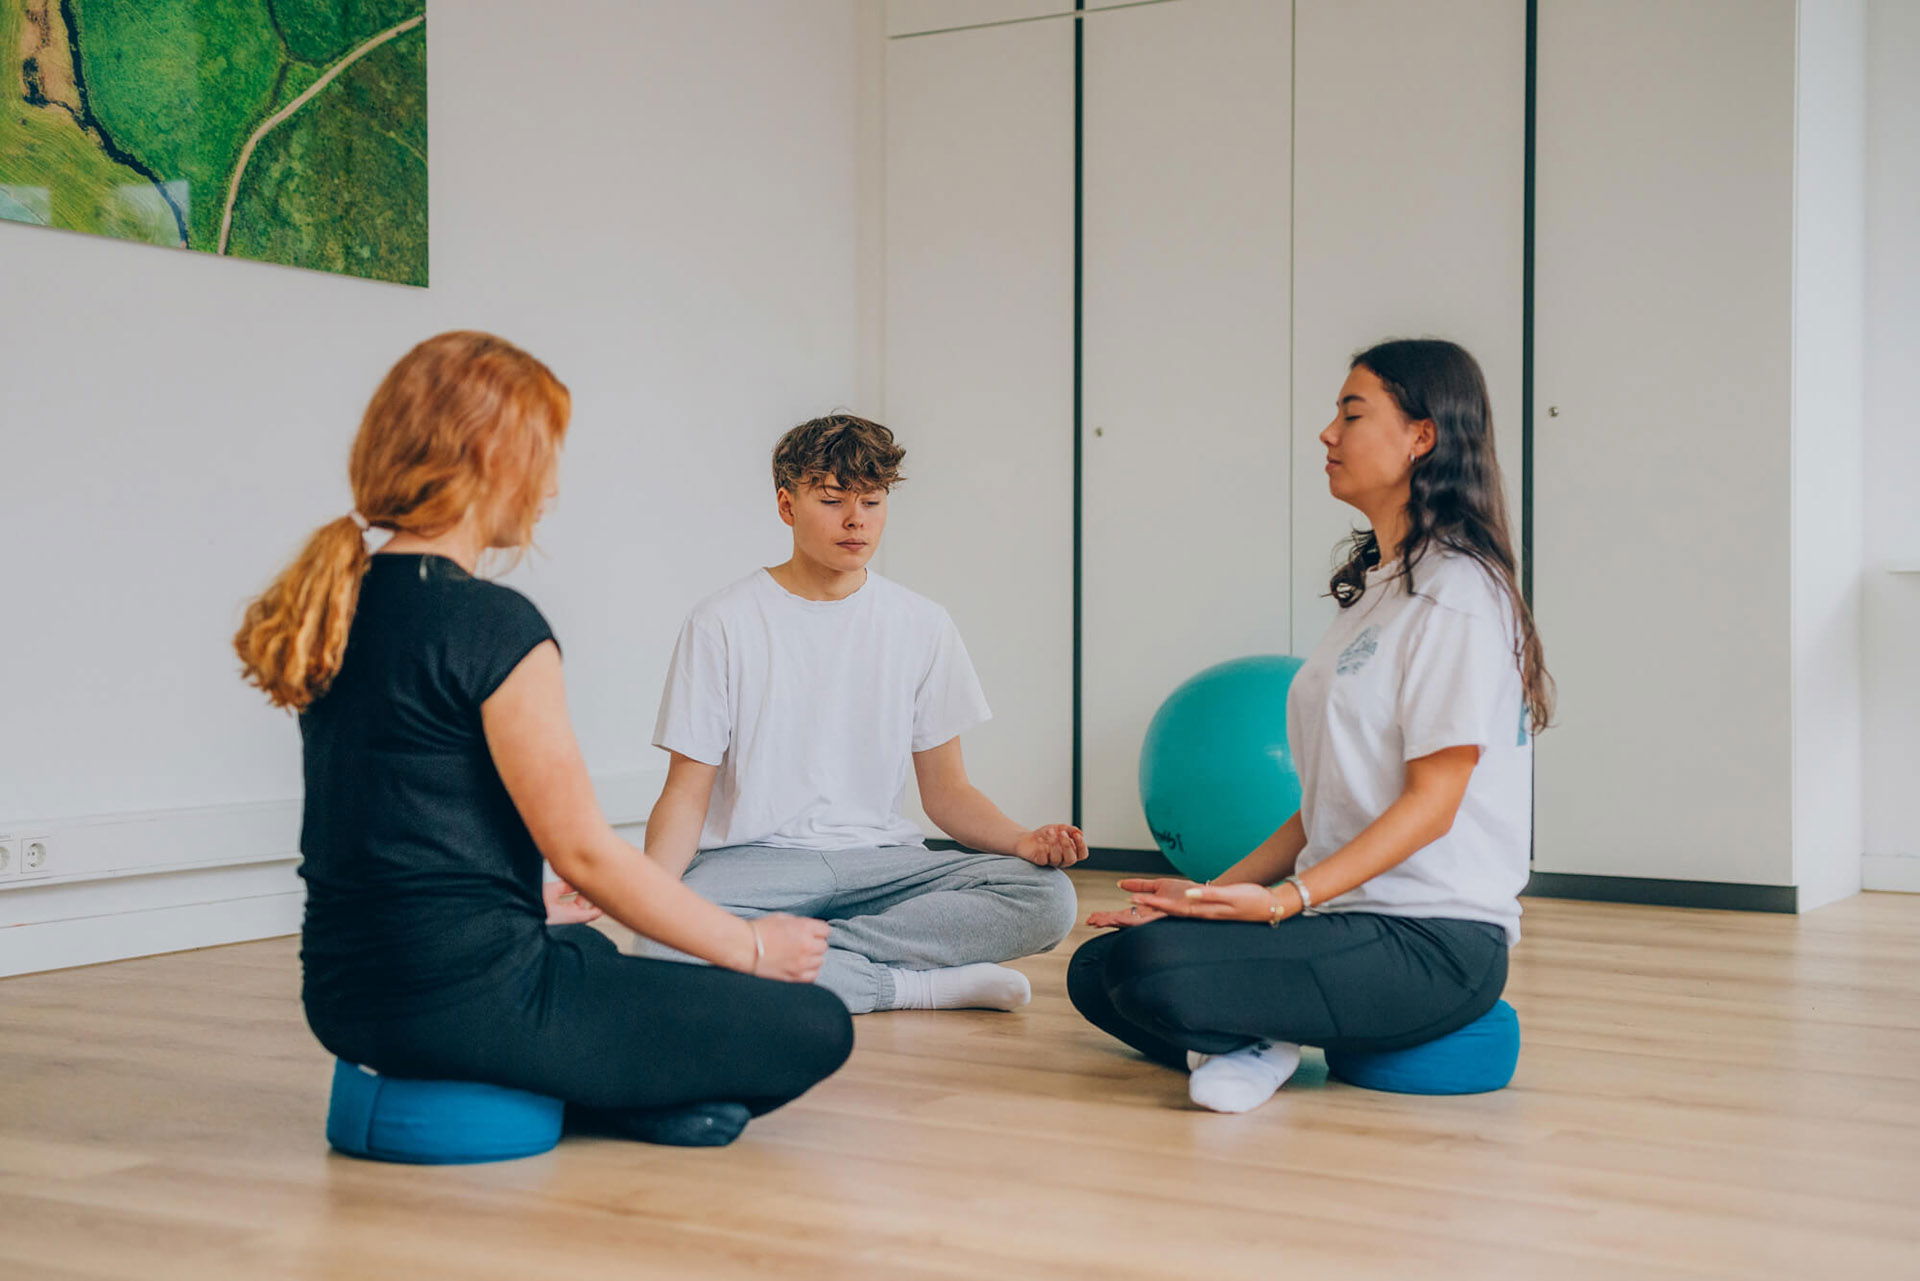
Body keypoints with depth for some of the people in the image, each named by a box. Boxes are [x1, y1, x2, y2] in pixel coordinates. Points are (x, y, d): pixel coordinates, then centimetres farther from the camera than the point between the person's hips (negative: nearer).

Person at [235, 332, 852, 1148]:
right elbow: (583, 850, -14)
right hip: (470, 1002, -9)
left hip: (348, 999, 9)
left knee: (585, 950, 40)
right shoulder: (494, 626, -17)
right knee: (815, 1028, 1)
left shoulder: (338, 607, 9)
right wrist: (752, 947, -2)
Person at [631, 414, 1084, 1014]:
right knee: (667, 938, -36)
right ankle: (917, 984, -23)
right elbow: (687, 793, -1)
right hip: (754, 856, -3)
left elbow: (945, 790, 10)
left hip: (879, 857, 3)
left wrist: (1022, 840, -11)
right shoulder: (722, 622, 1)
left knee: (1048, 897, -23)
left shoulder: (923, 626, 9)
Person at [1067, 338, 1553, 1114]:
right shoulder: (1375, 587, 17)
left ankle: (1258, 1042, -3)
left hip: (1434, 940, -9)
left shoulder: (1457, 592, -11)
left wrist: (1283, 900, -24)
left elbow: (1431, 803, -17)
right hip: (1348, 916, 9)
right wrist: (1221, 891, 8)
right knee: (1095, 972, -1)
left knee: (1150, 965, -27)